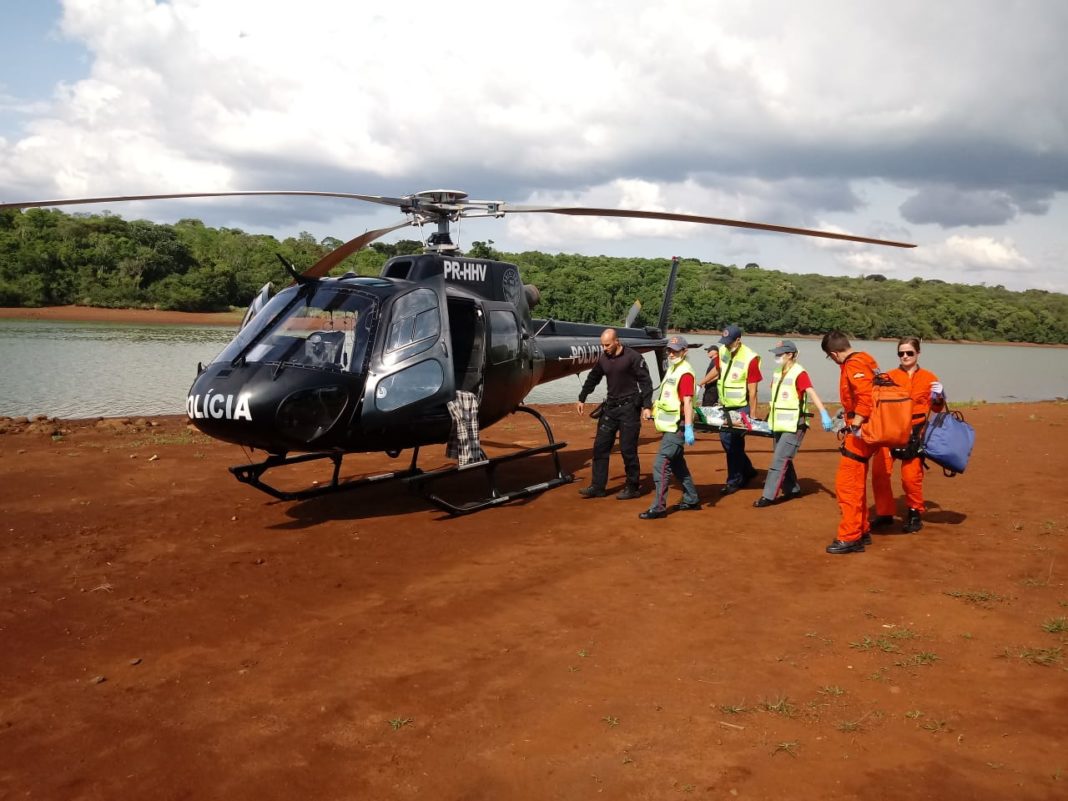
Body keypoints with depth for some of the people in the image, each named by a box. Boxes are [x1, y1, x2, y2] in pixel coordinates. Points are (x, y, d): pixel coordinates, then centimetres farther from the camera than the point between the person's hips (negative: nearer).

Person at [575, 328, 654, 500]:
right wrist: (582, 399, 25)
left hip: (629, 408, -6)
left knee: (627, 449, -3)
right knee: (600, 446, 4)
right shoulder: (603, 358, 7)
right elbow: (593, 379, 22)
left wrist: (647, 405, -16)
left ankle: (633, 487, 10)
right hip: (611, 407, 6)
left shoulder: (633, 357, -10)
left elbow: (645, 381, -10)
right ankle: (597, 487, 10)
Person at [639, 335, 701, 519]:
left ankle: (659, 507, -7)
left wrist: (688, 428, -27)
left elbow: (687, 402, -22)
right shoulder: (672, 369, 14)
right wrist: (652, 409, 27)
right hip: (670, 426, 10)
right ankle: (691, 500, 29)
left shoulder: (685, 373, -15)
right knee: (677, 464, 18)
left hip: (677, 427, -10)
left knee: (660, 465, -11)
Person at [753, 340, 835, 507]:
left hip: (794, 426, -8)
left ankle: (768, 496, -8)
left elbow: (812, 393, -27)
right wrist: (770, 417, 18)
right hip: (780, 425, 8)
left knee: (779, 460, -10)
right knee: (784, 459, 17)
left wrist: (824, 414, -38)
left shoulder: (799, 373, -16)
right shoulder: (777, 373, 8)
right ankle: (792, 489, 32)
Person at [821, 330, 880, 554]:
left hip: (860, 432, -11)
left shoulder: (854, 365, -17)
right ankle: (861, 531, 28)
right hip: (864, 429, 11)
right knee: (856, 483, 19)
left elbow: (866, 397, -29)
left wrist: (855, 425, -27)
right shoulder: (864, 359, 13)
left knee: (846, 484, -7)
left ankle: (850, 538, -4)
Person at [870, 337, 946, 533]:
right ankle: (884, 513, 13)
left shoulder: (928, 378, 7)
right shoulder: (890, 376, 7)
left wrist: (938, 396, -6)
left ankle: (915, 513, 18)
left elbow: (936, 408, 12)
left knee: (911, 476, -6)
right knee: (878, 471, -5)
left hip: (915, 433, -1)